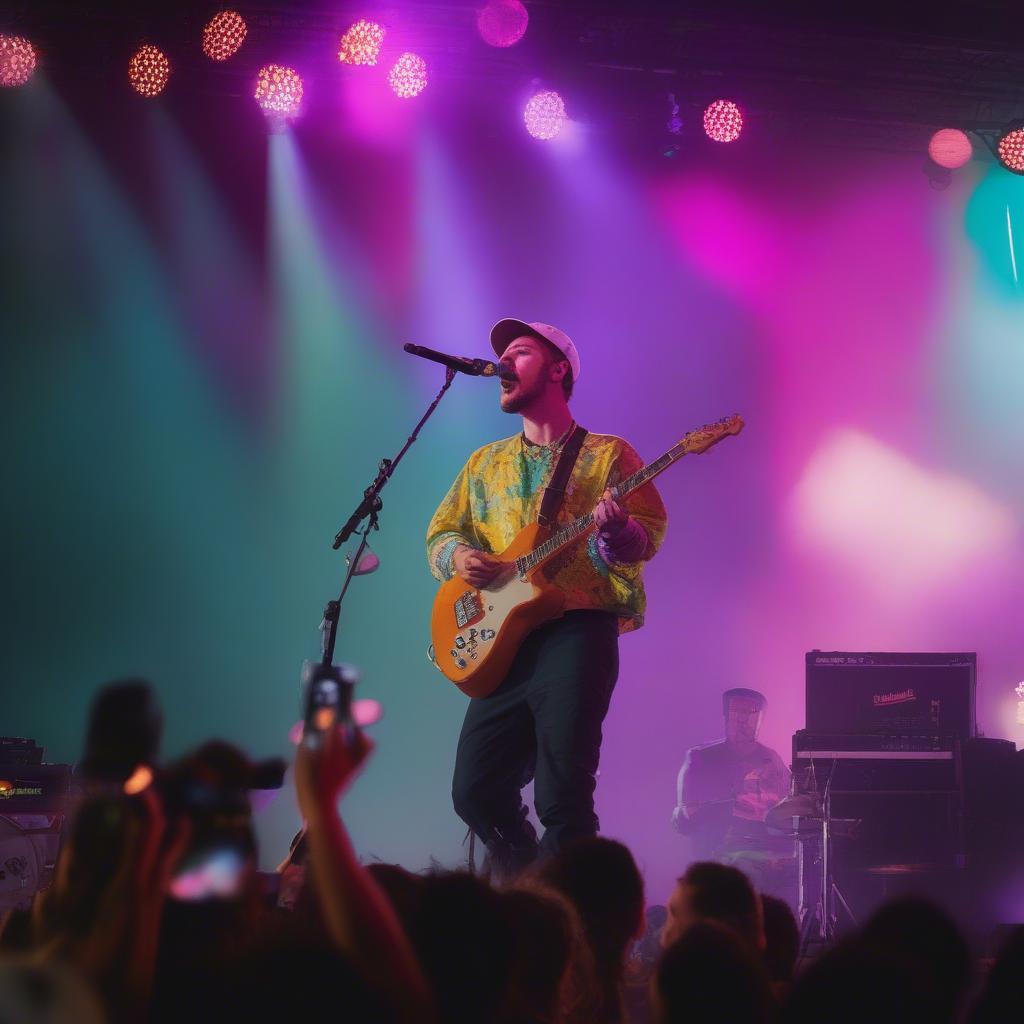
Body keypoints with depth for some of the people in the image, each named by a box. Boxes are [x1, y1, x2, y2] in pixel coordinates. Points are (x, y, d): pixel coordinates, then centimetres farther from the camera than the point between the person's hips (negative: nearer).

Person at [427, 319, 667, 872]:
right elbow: (440, 531, 22)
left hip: (576, 632, -5)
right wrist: (457, 555, -2)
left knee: (562, 800, -11)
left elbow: (650, 534, -3)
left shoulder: (607, 455, 5)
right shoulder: (484, 464, 21)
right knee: (476, 790, 2)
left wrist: (618, 531, -26)